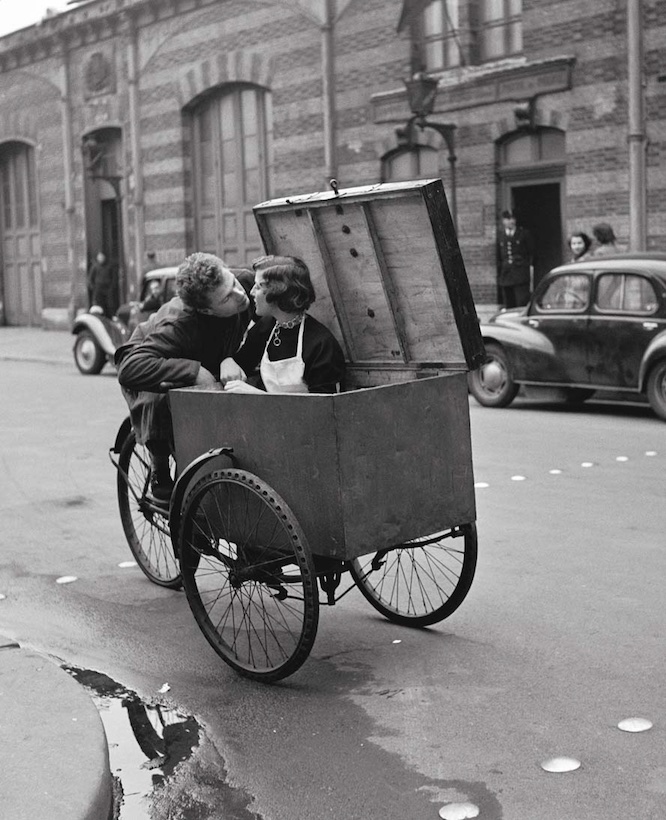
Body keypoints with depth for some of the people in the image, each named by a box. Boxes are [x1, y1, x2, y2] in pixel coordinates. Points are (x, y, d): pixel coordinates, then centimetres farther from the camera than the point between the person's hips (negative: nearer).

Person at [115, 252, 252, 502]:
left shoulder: (245, 283, -27)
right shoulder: (178, 325, -42)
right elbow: (129, 369, -52)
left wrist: (232, 359, -39)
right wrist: (193, 371, -52)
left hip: (208, 370, 6)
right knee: (159, 402, -39)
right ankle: (160, 476, -12)